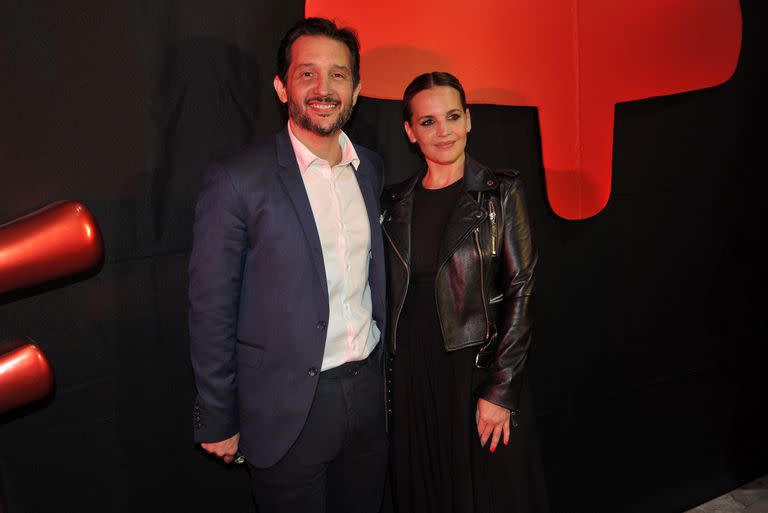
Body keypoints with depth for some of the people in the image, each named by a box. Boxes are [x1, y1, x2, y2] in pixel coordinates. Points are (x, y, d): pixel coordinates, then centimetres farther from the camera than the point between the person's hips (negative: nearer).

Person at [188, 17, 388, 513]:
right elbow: (211, 310, -10)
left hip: (369, 393, 5)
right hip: (287, 411, -5)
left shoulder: (373, 168, 4)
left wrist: (384, 372, 12)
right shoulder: (238, 180, -13)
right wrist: (217, 422, -6)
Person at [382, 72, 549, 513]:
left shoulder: (500, 191, -4)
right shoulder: (397, 202, 6)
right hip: (412, 373, 3)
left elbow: (521, 290, -9)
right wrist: (392, 374, 5)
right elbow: (393, 295, 9)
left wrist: (500, 390, -14)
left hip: (477, 367, -3)